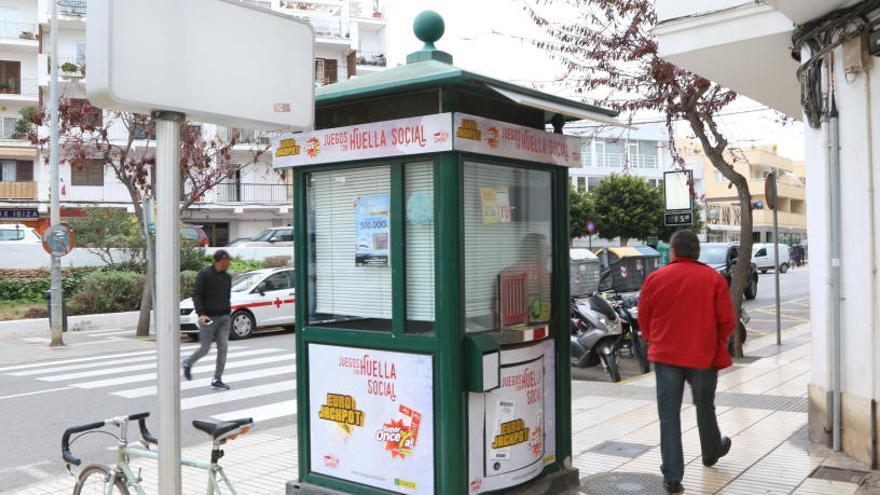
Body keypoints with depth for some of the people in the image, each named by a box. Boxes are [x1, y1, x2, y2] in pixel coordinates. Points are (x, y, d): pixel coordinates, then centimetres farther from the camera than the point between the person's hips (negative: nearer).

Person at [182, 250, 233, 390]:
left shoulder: (227, 277, 12)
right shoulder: (204, 274, -7)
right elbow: (196, 294, -12)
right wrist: (200, 313, -22)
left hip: (224, 318, 5)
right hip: (208, 318, -5)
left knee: (223, 347, -4)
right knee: (205, 348, 2)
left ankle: (217, 379, 3)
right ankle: (188, 363, 32)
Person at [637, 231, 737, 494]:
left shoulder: (655, 278, -4)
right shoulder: (714, 278, -5)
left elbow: (644, 318, 3)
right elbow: (728, 320, -5)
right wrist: (716, 343, 14)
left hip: (666, 355, -1)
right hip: (704, 355, 1)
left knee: (669, 415, 3)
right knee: (705, 408, 22)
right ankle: (711, 453, 46)